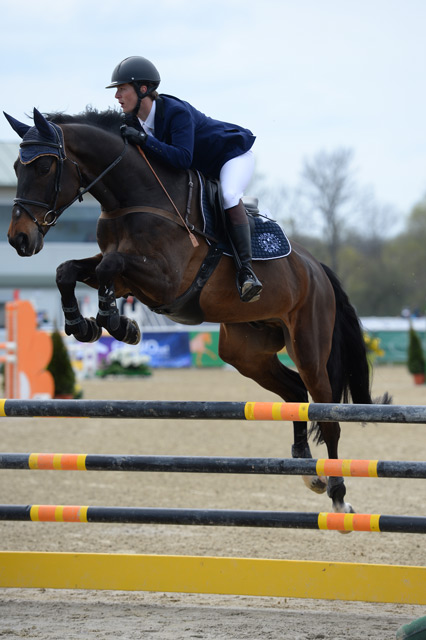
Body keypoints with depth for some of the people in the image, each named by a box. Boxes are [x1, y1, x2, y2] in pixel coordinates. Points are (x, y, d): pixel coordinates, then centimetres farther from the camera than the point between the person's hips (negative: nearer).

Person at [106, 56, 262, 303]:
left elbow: (182, 158, -44)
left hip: (234, 155, -9)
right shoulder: (134, 120, -11)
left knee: (229, 195, -36)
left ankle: (246, 270, -37)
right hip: (201, 167, 9)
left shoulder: (176, 112, -35)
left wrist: (144, 140, -48)